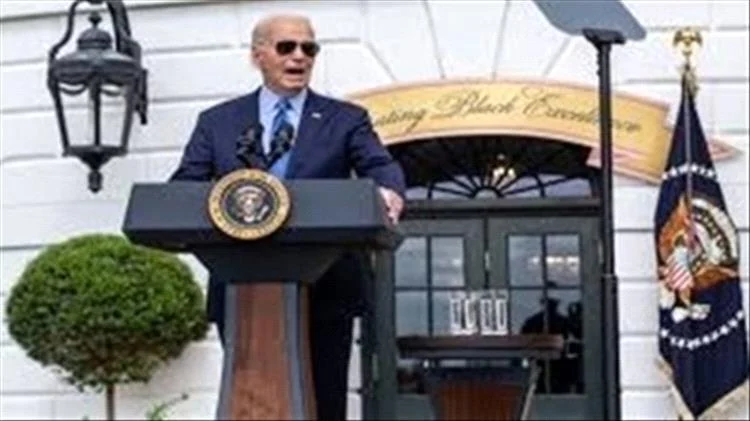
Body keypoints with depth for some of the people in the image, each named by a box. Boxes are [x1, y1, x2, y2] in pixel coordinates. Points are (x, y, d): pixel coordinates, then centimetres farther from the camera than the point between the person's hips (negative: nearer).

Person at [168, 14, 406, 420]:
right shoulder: (216, 122, 11)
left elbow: (381, 167, -8)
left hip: (324, 290, -1)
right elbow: (184, 186, 2)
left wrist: (389, 194, -33)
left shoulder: (346, 120, 8)